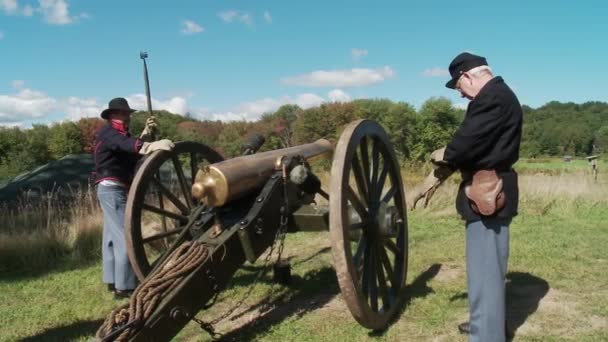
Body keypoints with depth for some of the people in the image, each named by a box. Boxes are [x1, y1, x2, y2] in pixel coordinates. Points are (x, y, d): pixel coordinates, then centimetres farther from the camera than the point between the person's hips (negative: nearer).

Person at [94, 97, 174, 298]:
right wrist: (151, 145, -52)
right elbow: (125, 144, -34)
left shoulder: (120, 134, 20)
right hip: (112, 189, -11)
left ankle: (113, 280, 22)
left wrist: (146, 133, 4)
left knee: (112, 236, 14)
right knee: (125, 236, -13)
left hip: (114, 190, 11)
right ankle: (124, 287, -13)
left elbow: (133, 154, 12)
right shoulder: (108, 132, -13)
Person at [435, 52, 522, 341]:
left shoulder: (493, 97, -18)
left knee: (484, 267, -5)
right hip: (490, 190, 11)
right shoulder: (496, 95, 16)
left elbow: (468, 141, -24)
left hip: (488, 192, -11)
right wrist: (440, 173, 16)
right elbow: (474, 140, 18)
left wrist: (444, 155, -2)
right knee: (488, 264, 22)